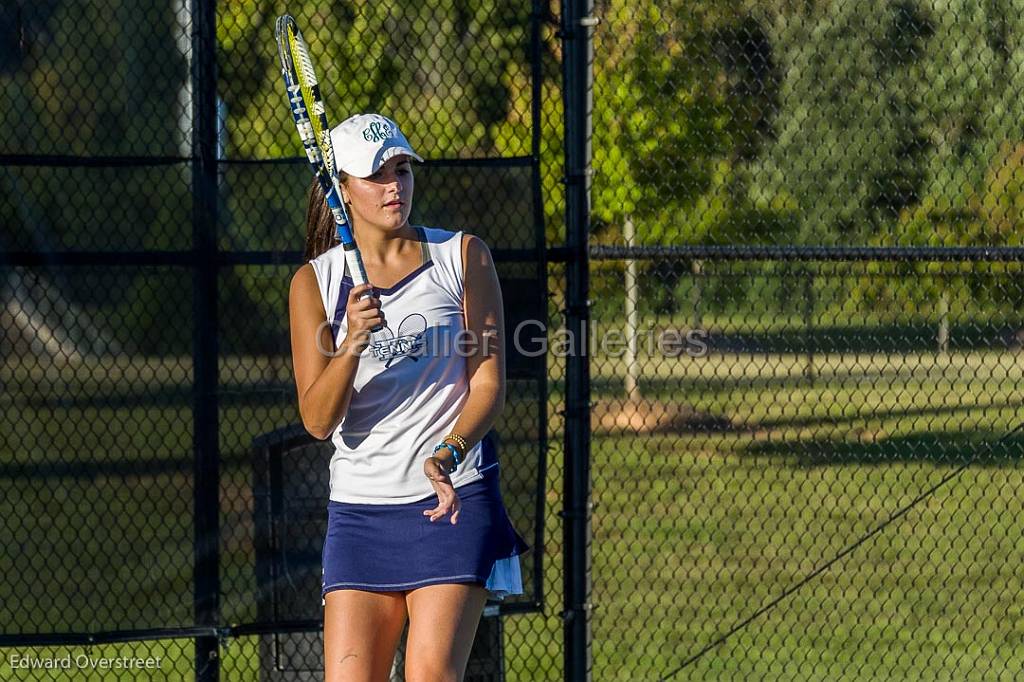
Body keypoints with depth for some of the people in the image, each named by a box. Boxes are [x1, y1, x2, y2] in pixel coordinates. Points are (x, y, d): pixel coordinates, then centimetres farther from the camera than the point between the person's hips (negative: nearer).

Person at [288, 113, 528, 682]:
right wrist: (353, 343, -21)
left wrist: (449, 453, -19)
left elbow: (490, 382, 0)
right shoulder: (315, 282, 3)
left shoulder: (463, 257, 3)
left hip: (454, 500, -1)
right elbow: (318, 419, -3)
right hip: (359, 508, 2)